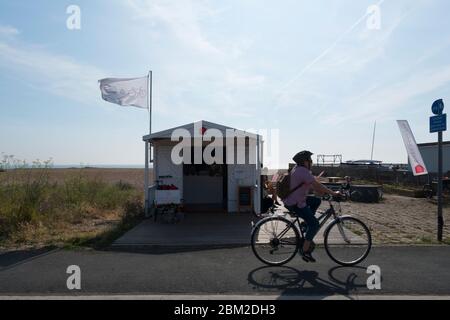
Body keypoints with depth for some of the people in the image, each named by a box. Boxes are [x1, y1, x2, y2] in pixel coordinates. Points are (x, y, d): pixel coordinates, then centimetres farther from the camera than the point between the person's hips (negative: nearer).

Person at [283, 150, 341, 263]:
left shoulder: (298, 169, 11)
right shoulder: (303, 171, -20)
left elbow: (312, 184, 18)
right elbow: (317, 185, -21)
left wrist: (323, 192, 13)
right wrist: (333, 193, -13)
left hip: (291, 199, 10)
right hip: (295, 204, -10)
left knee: (317, 201, 18)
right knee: (315, 224, -5)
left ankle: (307, 225, 18)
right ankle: (305, 250, 1)